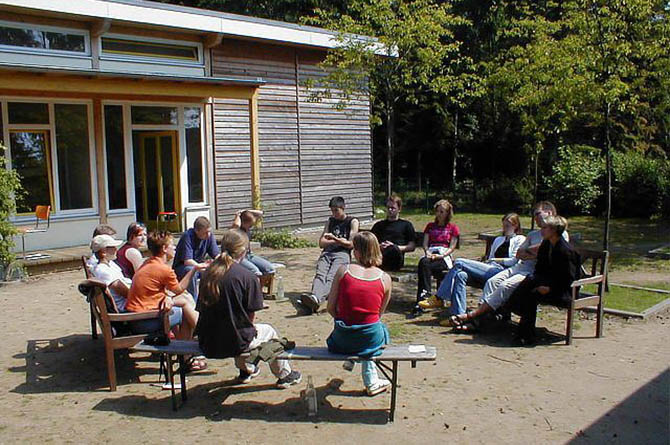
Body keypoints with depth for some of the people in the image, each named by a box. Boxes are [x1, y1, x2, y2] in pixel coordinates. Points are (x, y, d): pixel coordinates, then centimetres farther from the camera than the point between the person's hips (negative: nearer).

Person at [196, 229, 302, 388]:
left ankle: (246, 370, 53)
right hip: (233, 344, -5)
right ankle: (284, 375, 40)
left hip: (206, 344, 6)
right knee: (269, 331, 23)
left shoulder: (208, 272, 1)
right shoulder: (248, 277, -14)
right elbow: (251, 316, -9)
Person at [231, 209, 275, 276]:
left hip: (249, 255, 8)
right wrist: (237, 216, -19)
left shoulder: (248, 227, 4)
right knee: (256, 272, -32)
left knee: (270, 268, -11)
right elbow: (236, 225, -41)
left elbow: (261, 213, 8)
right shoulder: (235, 229, -15)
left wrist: (247, 211, -3)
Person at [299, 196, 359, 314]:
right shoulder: (330, 221, 27)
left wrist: (335, 239, -9)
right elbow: (321, 243, 21)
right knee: (320, 275, -28)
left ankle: (315, 299, -61)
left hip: (342, 254, -4)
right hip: (327, 253, 4)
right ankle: (313, 301, -55)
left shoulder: (352, 221, 13)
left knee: (331, 277, -32)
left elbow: (351, 244, 2)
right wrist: (340, 241, 7)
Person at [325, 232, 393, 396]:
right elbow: (379, 313, 7)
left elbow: (331, 308, -4)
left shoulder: (343, 270, -7)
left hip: (343, 339, 0)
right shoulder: (385, 278, -5)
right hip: (371, 339, 0)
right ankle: (371, 382, 43)